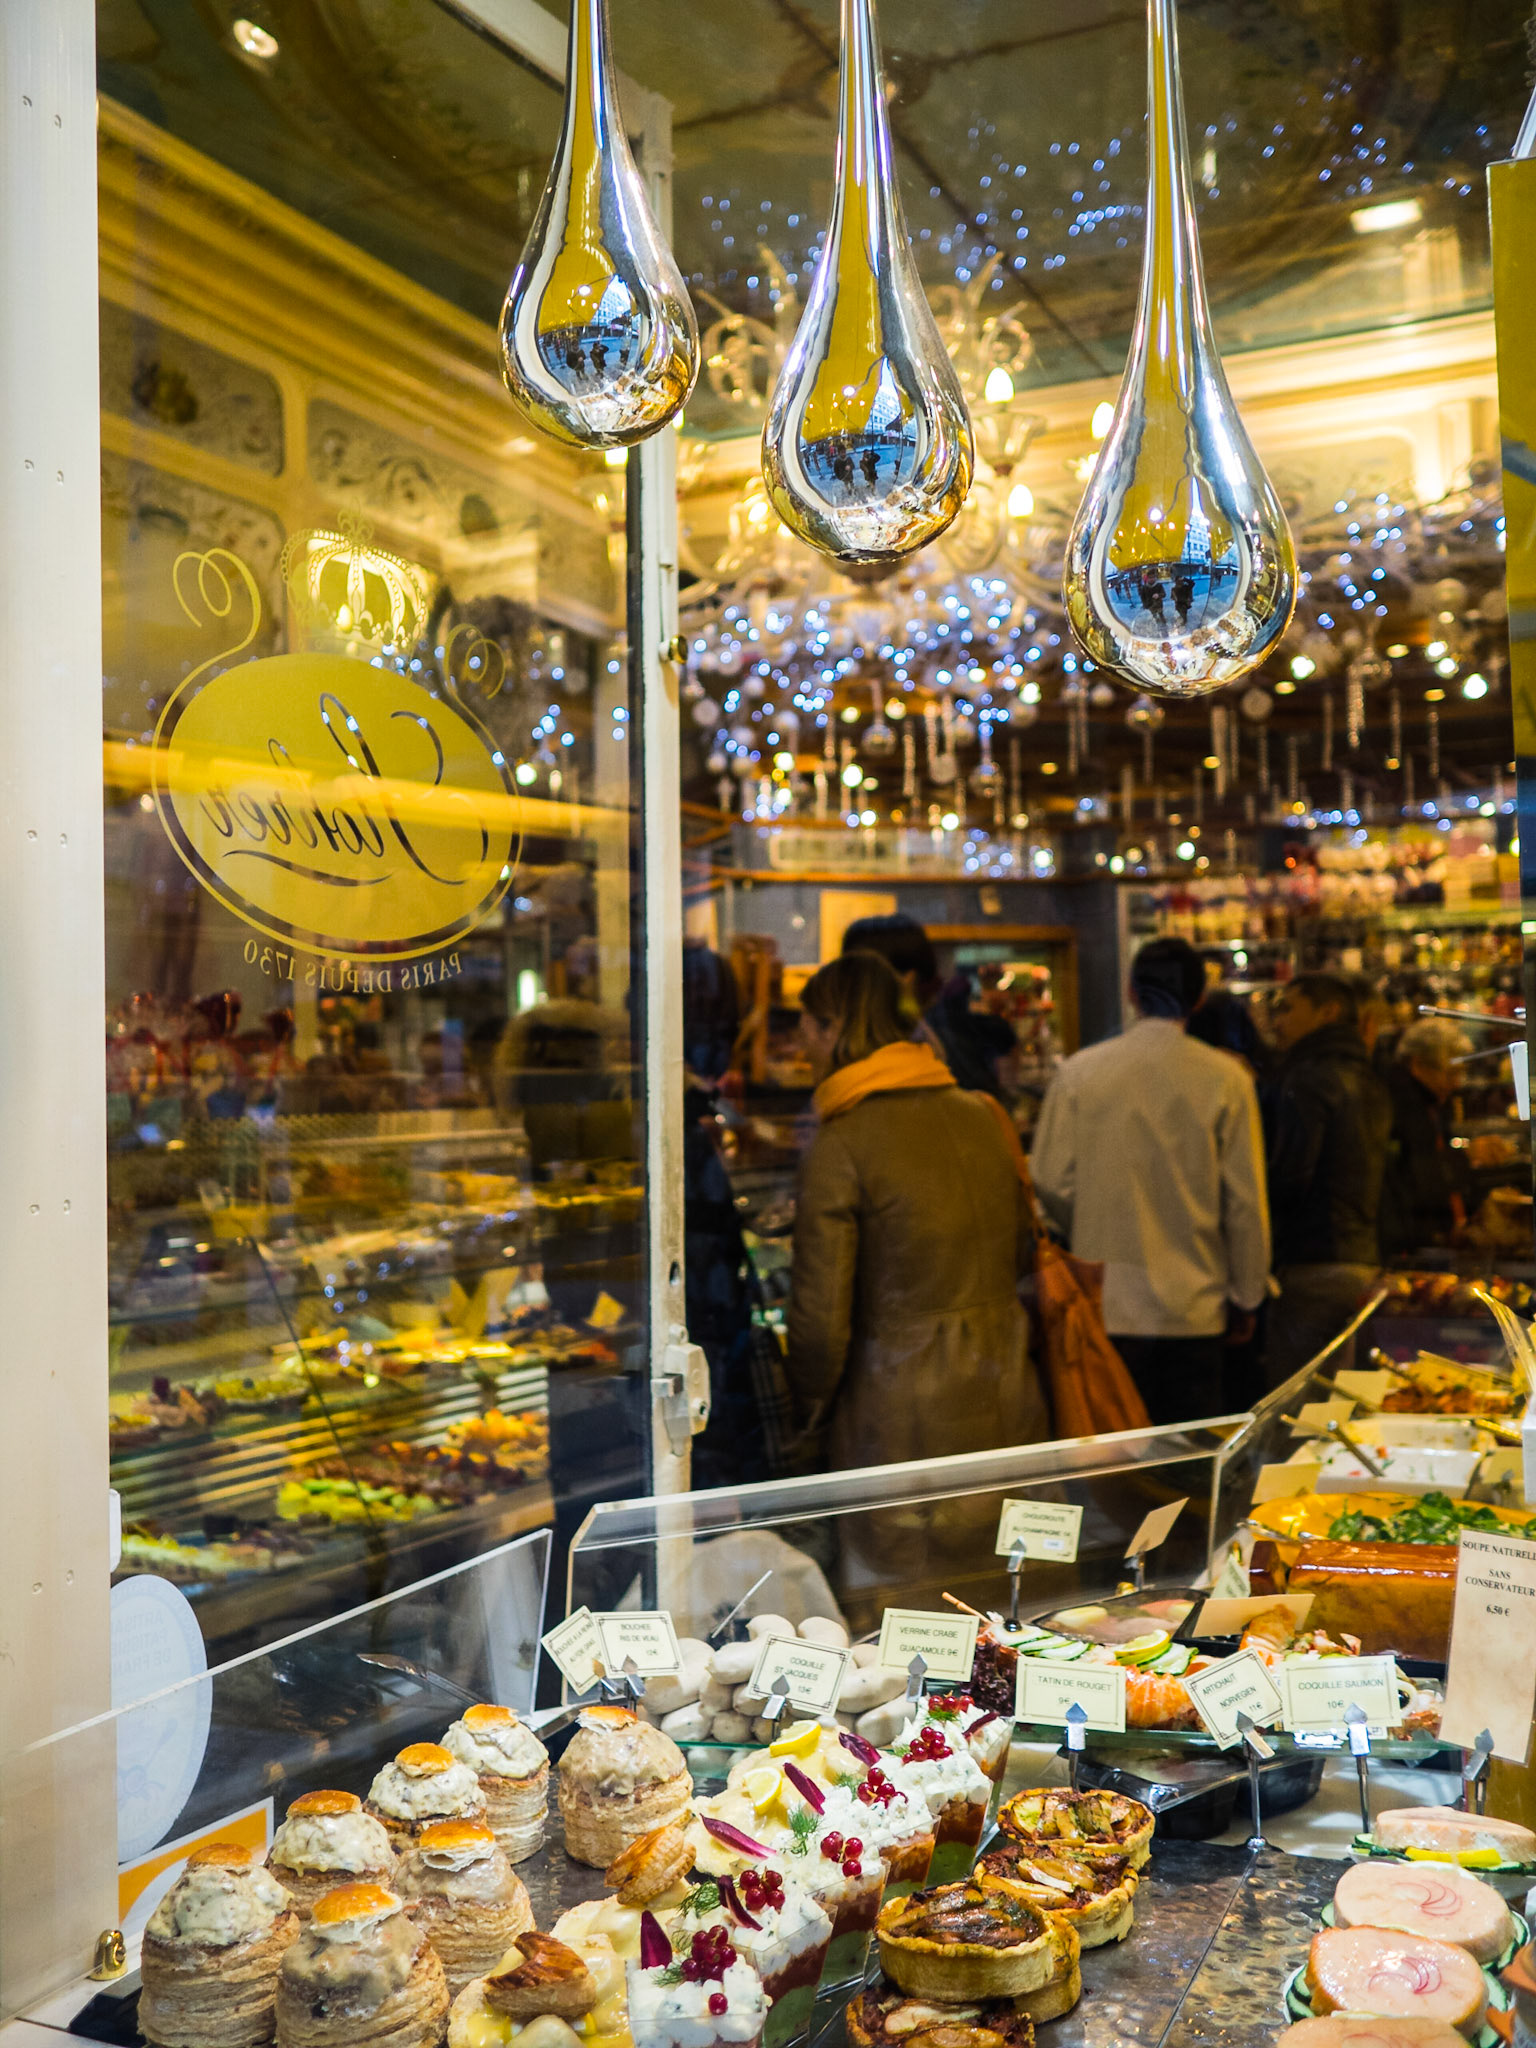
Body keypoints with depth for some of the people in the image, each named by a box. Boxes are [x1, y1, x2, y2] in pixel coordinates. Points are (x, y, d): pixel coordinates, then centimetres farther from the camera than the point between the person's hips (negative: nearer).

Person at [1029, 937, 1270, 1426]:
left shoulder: (1077, 1073, -4)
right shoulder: (1225, 1078, -6)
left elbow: (1051, 1184, -2)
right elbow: (1245, 1201, -3)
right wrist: (1245, 1299, 9)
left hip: (1102, 1308, 1)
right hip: (1193, 1311, -1)